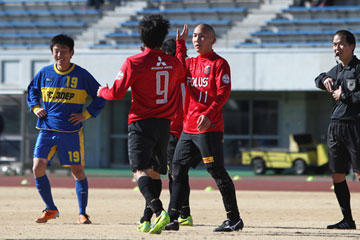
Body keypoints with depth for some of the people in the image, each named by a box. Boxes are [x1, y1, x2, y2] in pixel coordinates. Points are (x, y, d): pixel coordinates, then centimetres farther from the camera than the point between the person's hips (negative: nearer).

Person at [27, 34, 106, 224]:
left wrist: (86, 114, -4)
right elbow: (32, 91, 24)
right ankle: (51, 209, 8)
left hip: (71, 132, -3)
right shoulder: (45, 73, 6)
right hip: (46, 130, 3)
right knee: (38, 168, -8)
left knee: (77, 171, 1)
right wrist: (35, 108, 7)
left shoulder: (81, 75, -3)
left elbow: (100, 97, 6)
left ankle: (82, 213, 11)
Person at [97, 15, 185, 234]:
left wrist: (102, 91, 14)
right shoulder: (173, 63, 6)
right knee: (155, 172, 15)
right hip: (164, 124, 5)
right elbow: (183, 77, 30)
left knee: (141, 171, -14)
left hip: (141, 124, -5)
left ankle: (159, 211, -35)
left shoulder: (134, 63, -9)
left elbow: (116, 93, -9)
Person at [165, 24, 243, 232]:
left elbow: (224, 92, -14)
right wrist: (180, 44, 3)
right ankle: (172, 218, 11)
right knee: (179, 168, 7)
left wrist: (209, 114, -27)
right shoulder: (191, 63, 18)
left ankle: (234, 219, -2)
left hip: (209, 128, -8)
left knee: (217, 170, -8)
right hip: (189, 128, 8)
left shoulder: (219, 63, -5)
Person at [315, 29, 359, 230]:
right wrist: (325, 80, 11)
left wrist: (344, 96, -11)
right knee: (337, 175, 9)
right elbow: (319, 80, 34)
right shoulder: (337, 70, 16)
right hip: (336, 127, 8)